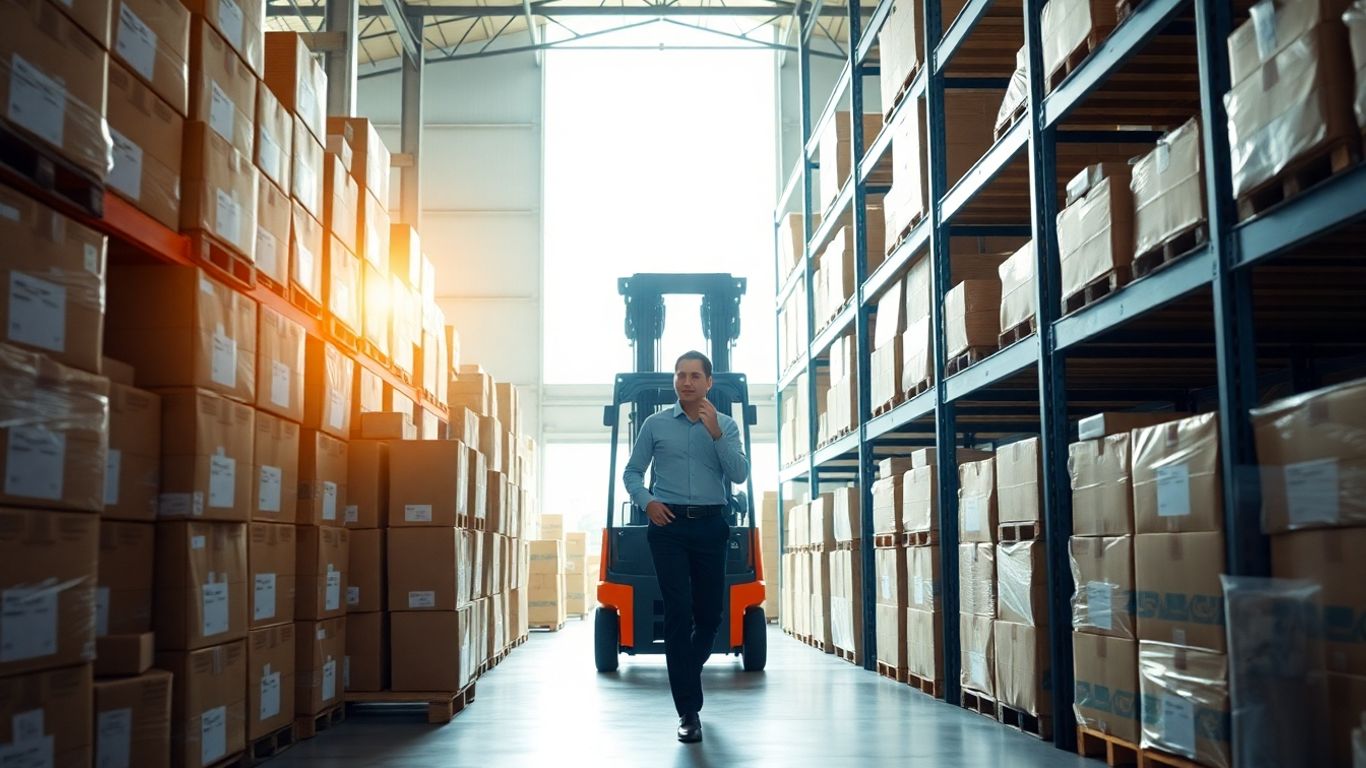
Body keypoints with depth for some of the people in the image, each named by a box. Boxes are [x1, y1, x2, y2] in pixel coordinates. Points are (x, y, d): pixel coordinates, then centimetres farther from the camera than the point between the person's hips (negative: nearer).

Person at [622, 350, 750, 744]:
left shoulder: (726, 424, 7)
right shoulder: (655, 424, 6)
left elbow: (739, 474, -6)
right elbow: (632, 472, 11)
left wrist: (715, 433, -15)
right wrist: (647, 502, -7)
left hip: (710, 525, 2)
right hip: (668, 524, -2)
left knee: (709, 615, 9)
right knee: (679, 613, -8)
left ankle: (686, 676, 38)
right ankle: (688, 711, -3)